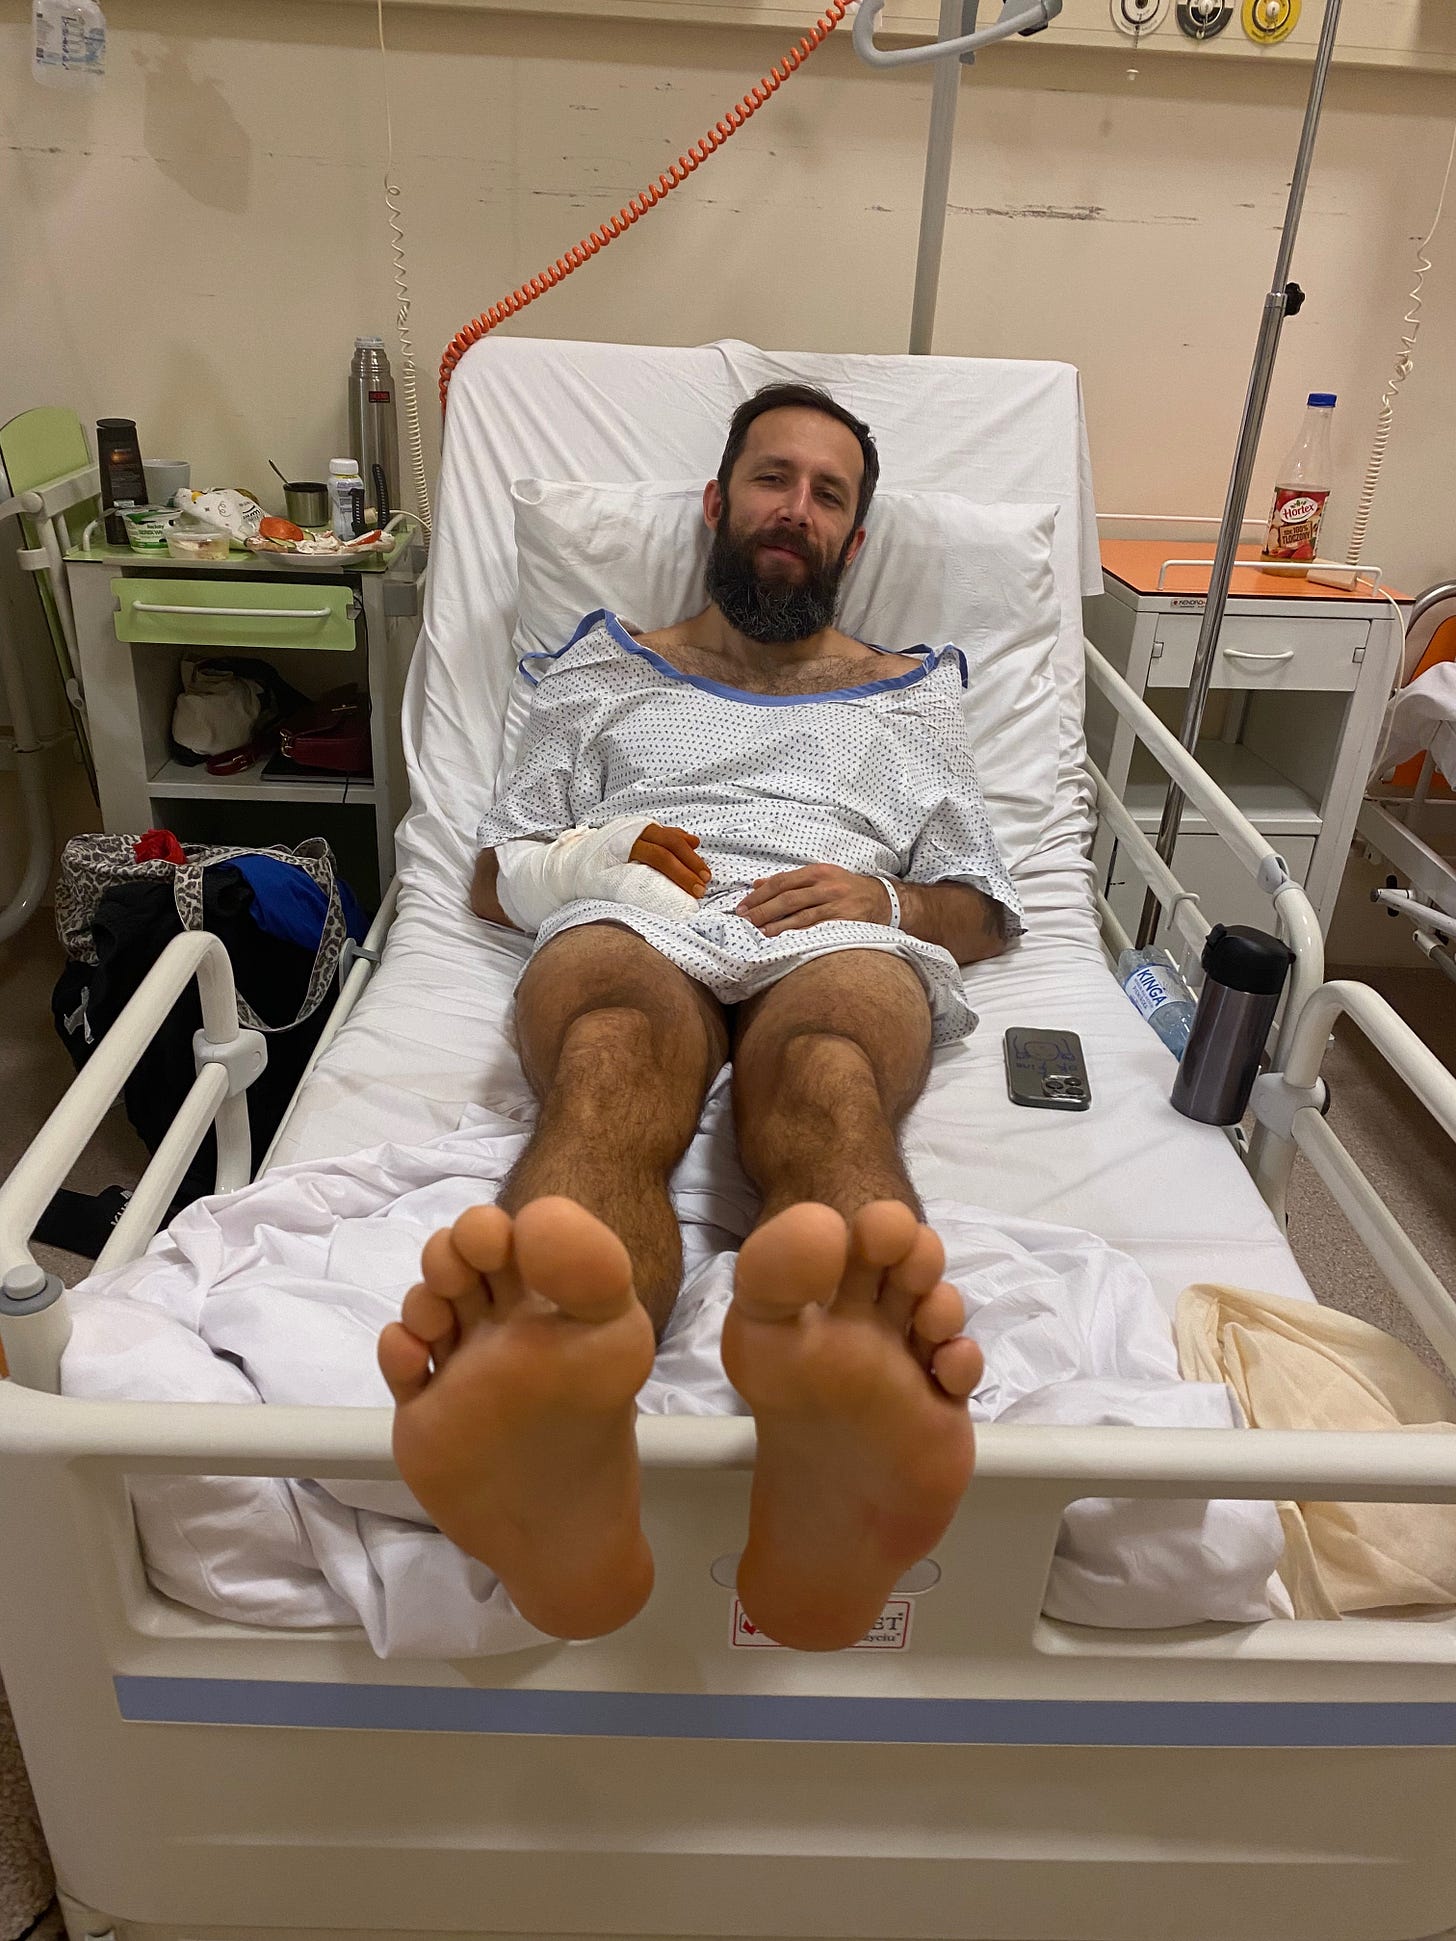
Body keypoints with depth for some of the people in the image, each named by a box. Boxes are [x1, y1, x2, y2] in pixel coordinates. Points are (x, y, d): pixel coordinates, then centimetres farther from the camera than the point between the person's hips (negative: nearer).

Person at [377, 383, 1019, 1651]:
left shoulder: (912, 695, 32)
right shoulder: (608, 667, 31)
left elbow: (987, 913, 24)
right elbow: (494, 875, 24)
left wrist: (886, 901, 1)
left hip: (840, 941, 0)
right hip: (630, 926, 1)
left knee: (829, 1075, -40)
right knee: (614, 1062, -40)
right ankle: (550, 1411, -71)